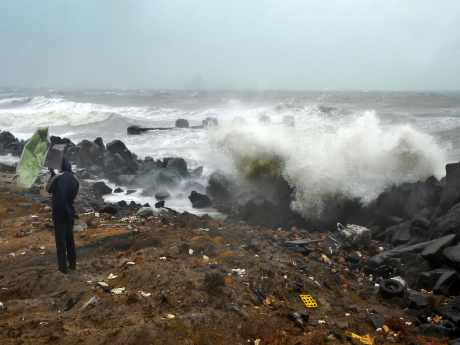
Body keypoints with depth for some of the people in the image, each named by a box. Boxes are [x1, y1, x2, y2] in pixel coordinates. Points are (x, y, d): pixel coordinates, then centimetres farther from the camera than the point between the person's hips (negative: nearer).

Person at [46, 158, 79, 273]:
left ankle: (63, 266, 6)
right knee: (69, 238, 17)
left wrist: (52, 175, 14)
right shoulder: (75, 180, 1)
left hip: (59, 212, -4)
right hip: (70, 212, 4)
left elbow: (48, 189, 3)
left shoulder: (57, 177, -13)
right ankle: (73, 264, 22)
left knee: (60, 239, 3)